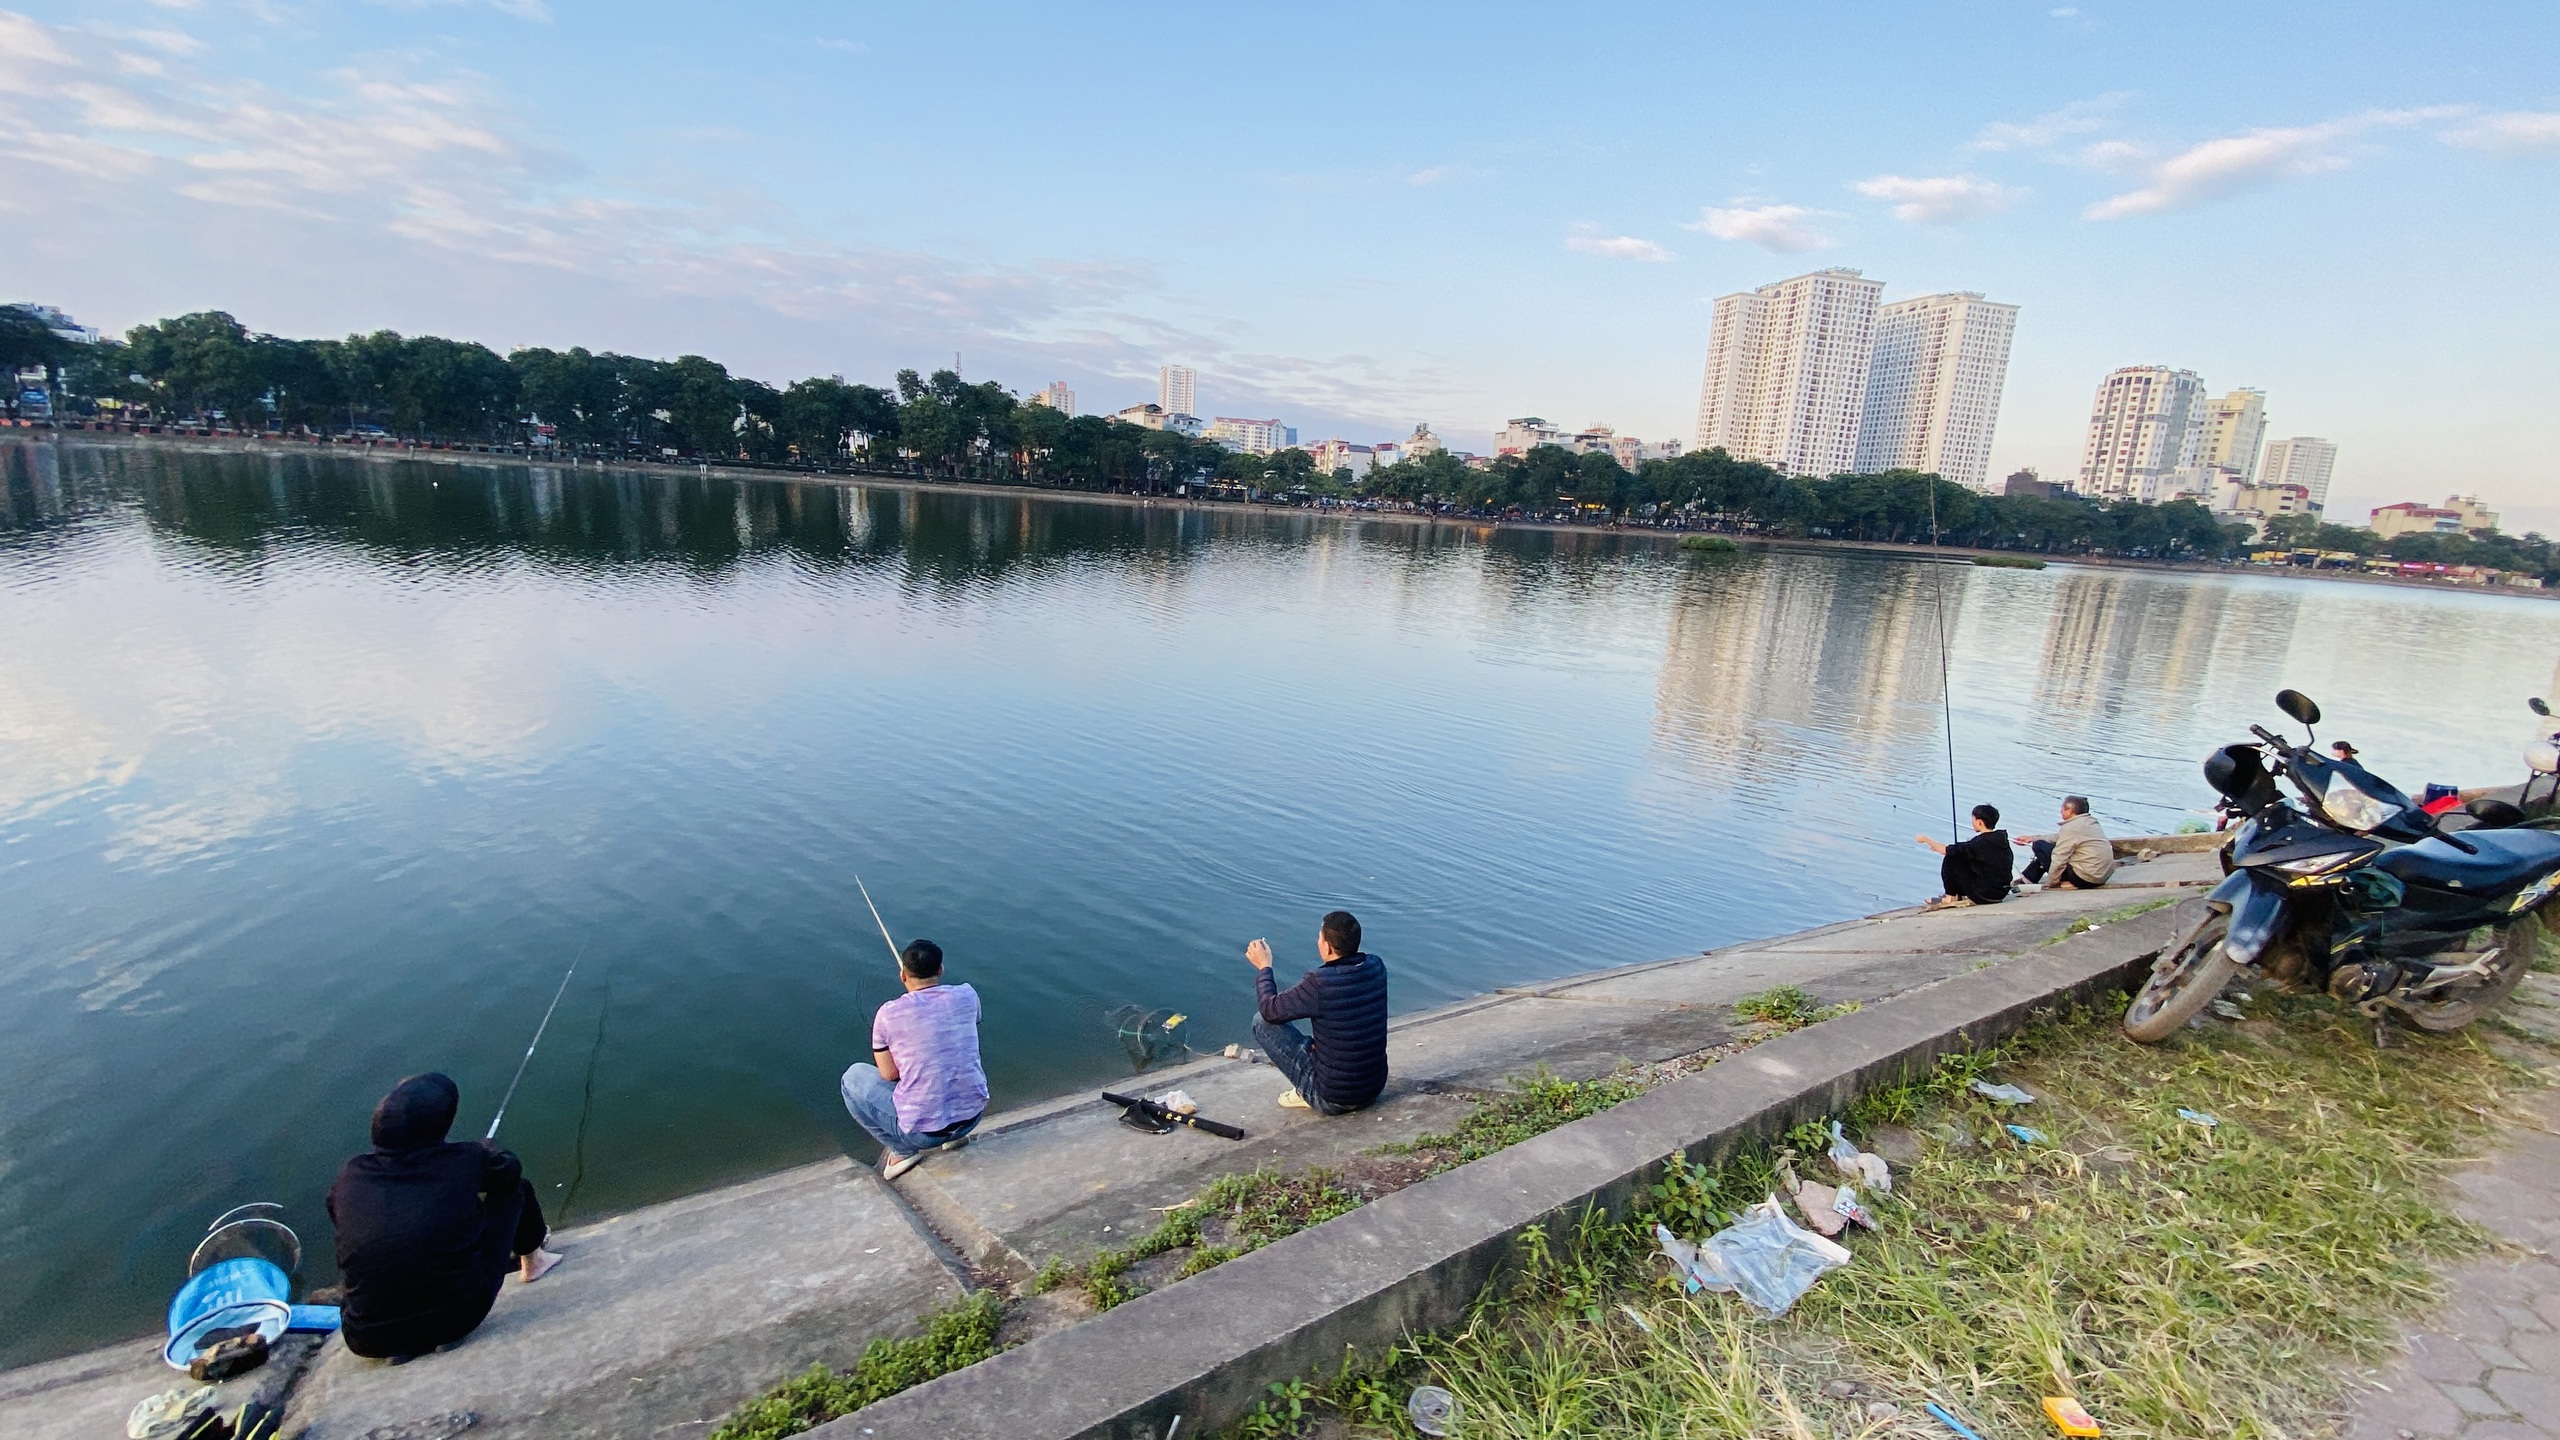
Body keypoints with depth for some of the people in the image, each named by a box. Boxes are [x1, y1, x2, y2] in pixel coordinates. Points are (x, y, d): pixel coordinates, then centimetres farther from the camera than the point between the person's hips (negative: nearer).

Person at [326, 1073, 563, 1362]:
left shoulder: (350, 1176, -6)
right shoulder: (464, 1160, -14)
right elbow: (509, 1167, 8)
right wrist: (485, 1150, 30)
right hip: (459, 1318, -3)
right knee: (516, 1187, 15)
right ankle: (532, 1262, 38)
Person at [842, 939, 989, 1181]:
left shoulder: (889, 1013, -12)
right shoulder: (967, 997, -4)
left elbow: (889, 1074, -5)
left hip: (923, 1131, -4)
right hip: (973, 1116, 4)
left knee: (853, 1078, 16)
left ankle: (902, 1150, 11)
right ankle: (955, 1135, 20)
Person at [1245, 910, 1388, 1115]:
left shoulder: (1318, 983, -25)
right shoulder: (1377, 967, -8)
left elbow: (1270, 1010, -10)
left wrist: (1264, 967, 4)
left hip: (1332, 1100, -6)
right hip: (1375, 1089, 7)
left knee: (1262, 1022, 0)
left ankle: (1307, 1094, 5)